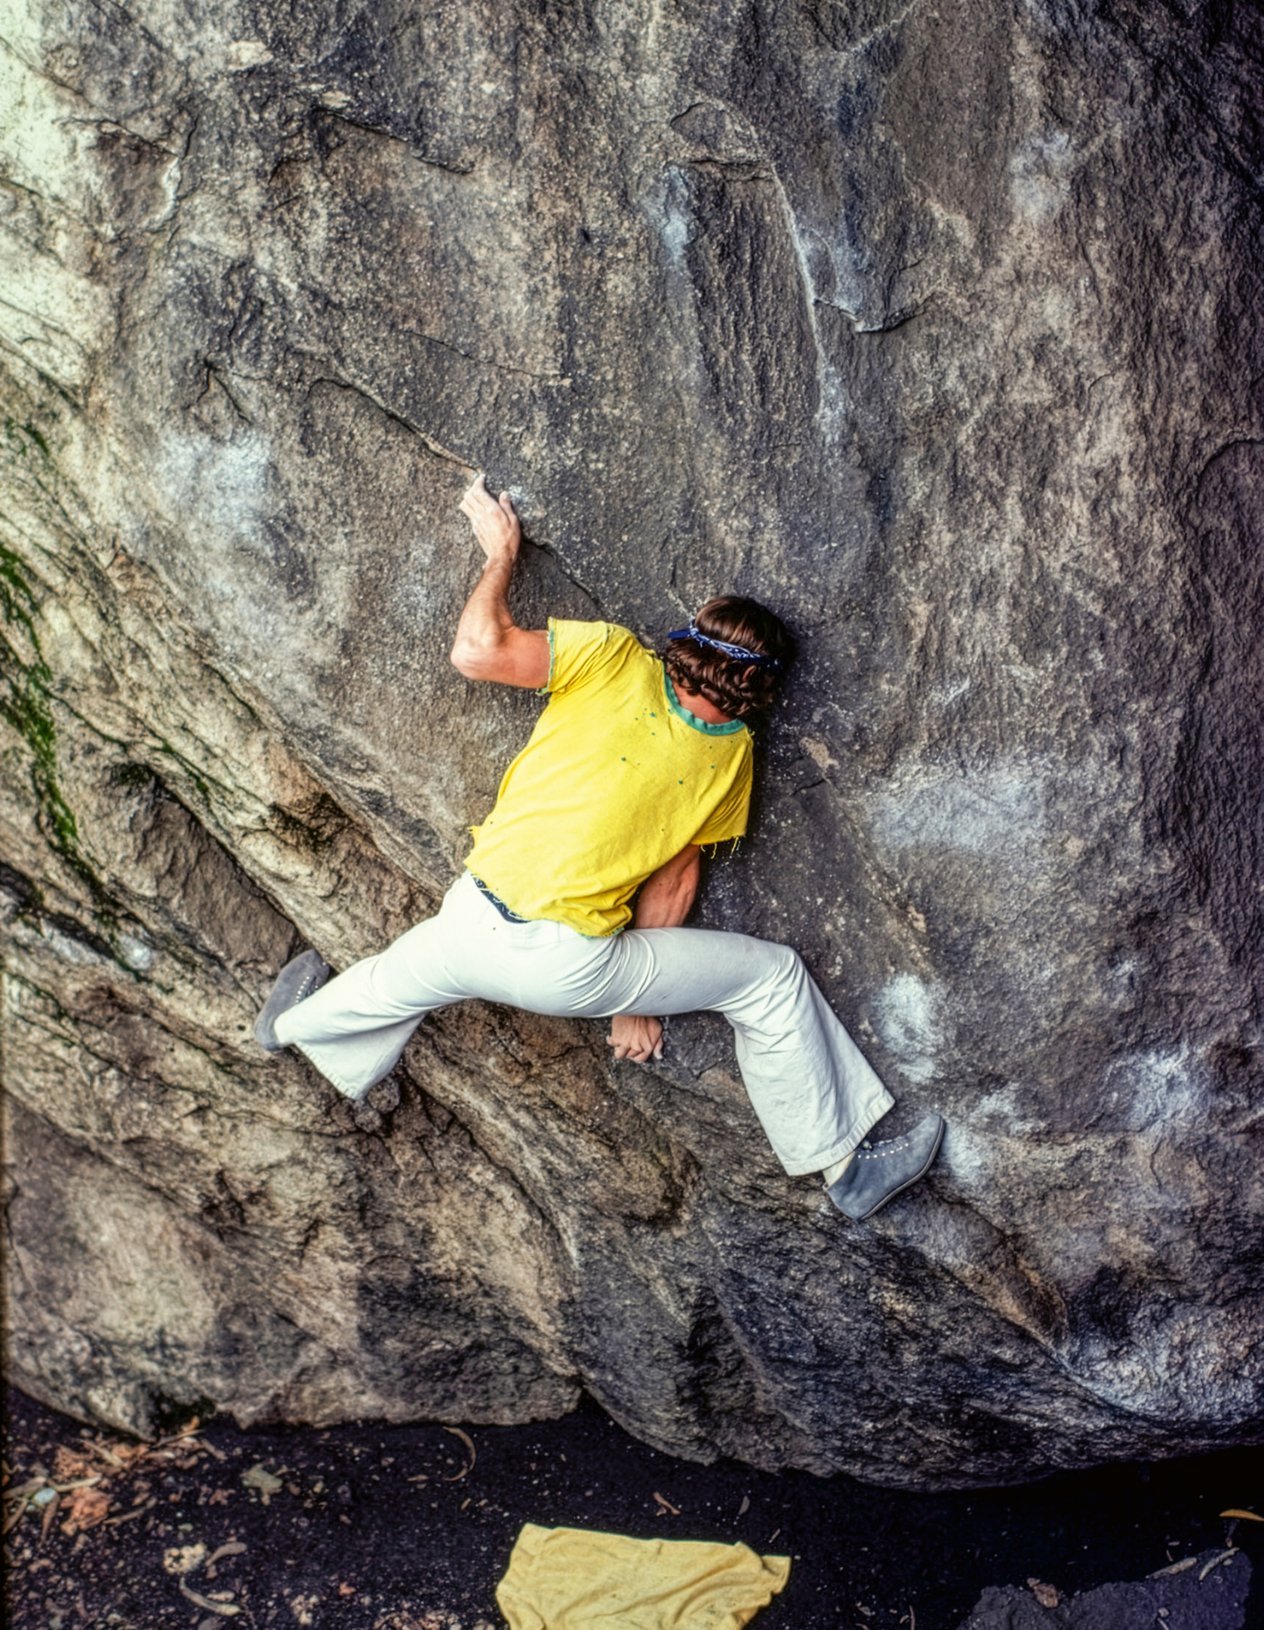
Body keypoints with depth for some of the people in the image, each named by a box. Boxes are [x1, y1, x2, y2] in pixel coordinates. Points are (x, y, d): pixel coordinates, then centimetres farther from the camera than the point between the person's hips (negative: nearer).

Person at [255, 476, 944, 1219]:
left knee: (408, 973, 35)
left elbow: (479, 649, -10)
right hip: (571, 969, -1)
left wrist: (501, 551, 6)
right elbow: (674, 881, 4)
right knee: (772, 977, 14)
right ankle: (843, 1163, 22)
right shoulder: (731, 756, -1)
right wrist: (640, 1001, 13)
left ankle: (297, 1021, 67)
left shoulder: (616, 661, -6)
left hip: (473, 925, 2)